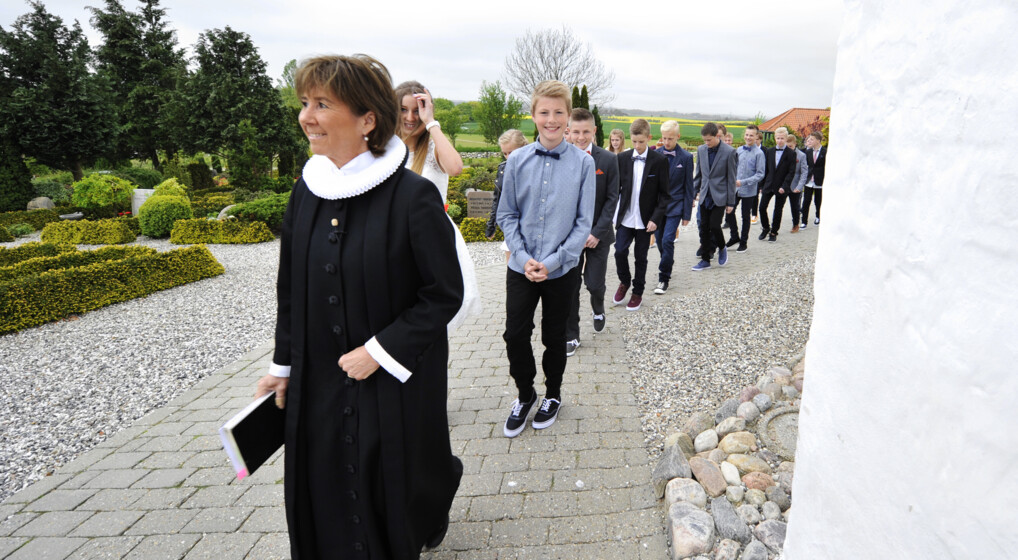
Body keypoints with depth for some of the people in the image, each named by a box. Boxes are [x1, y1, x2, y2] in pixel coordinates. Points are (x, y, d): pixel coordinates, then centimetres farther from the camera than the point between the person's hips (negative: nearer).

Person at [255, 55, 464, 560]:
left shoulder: (413, 197, -19)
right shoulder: (307, 191, 0)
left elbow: (446, 293, -15)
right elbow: (291, 288, 8)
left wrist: (379, 352, -17)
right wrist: (283, 365, 11)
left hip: (394, 384, -5)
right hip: (318, 382, 5)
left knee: (395, 490, 16)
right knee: (324, 495, 17)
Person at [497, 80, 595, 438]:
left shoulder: (583, 163, -7)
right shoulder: (517, 160, -2)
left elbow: (584, 222, -6)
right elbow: (507, 215, 2)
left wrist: (553, 261, -14)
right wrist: (523, 257, -11)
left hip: (561, 269, -1)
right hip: (521, 267, 2)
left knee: (554, 336, 13)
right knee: (515, 335, 4)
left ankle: (553, 395, 38)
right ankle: (525, 394, 31)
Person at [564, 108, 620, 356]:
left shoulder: (608, 160, -4)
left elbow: (612, 198, -4)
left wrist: (597, 233, -12)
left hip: (597, 234, -1)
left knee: (594, 283, 0)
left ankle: (598, 310, 37)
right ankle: (571, 337, 19)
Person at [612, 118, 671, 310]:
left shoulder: (660, 160, -5)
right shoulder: (623, 158, 2)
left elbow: (664, 194, -4)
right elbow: (616, 188, 6)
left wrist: (655, 218, -13)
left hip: (645, 220, -1)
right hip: (625, 217, 2)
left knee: (640, 257, 8)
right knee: (620, 251, -8)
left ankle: (638, 292, 24)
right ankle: (624, 282, 20)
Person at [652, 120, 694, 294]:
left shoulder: (686, 157, -4)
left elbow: (688, 187, -2)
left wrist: (687, 213, -4)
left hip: (675, 205, -3)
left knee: (667, 240, -12)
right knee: (660, 240, 12)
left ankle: (664, 278, -1)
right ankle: (667, 264, 39)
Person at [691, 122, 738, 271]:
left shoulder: (729, 152, -10)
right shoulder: (701, 150, 4)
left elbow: (731, 179, -7)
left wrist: (731, 202, -6)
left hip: (719, 196, -4)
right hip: (705, 195, 5)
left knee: (714, 225, -11)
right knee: (704, 227, 5)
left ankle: (722, 248, 20)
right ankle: (705, 260, 14)